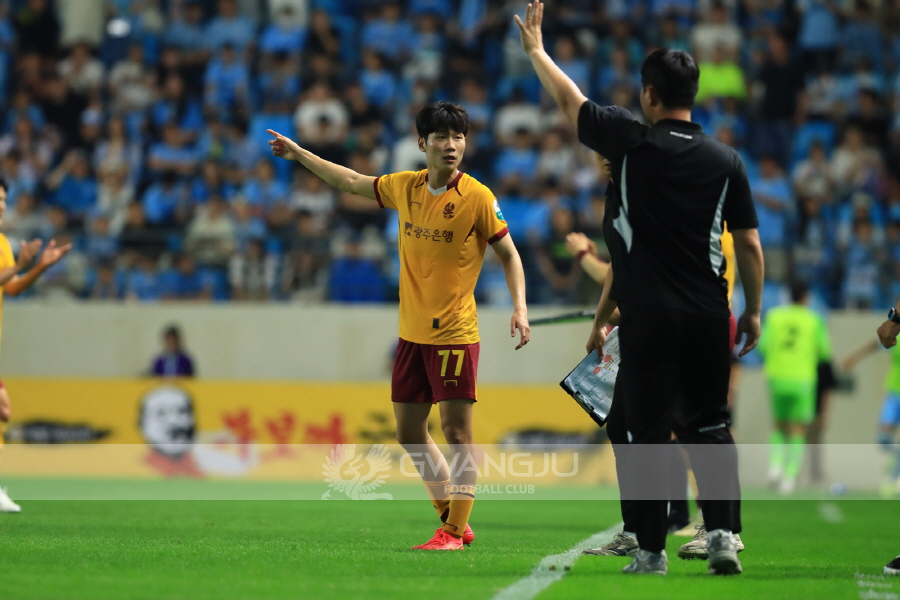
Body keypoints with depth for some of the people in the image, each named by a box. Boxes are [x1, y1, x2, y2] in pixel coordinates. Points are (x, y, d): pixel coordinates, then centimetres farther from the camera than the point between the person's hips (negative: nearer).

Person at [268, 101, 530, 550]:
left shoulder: (476, 197, -10)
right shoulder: (405, 187, 6)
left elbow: (509, 254, -4)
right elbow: (352, 182, 21)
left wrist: (519, 307, -17)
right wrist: (299, 154, 26)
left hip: (454, 333, -6)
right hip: (412, 332, 6)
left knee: (456, 430, -8)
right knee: (409, 432, 9)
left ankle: (455, 531, -2)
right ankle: (452, 517, 20)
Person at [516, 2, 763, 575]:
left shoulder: (631, 142, -4)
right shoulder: (725, 159, 3)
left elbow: (569, 100, 10)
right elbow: (750, 245, 6)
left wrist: (535, 49, 25)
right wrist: (754, 311, 16)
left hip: (648, 317, -2)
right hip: (710, 315, 2)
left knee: (650, 432, 2)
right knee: (711, 426, 10)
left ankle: (652, 549, 3)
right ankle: (724, 534, -2)